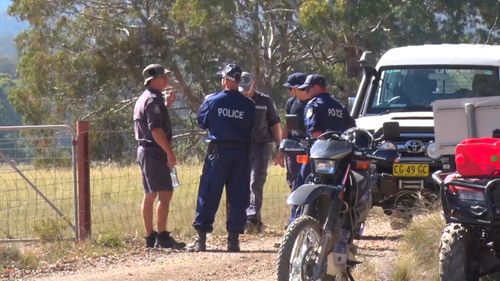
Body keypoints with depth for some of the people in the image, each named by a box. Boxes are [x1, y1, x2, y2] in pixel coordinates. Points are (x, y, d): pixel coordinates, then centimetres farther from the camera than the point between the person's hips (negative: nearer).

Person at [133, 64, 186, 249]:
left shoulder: (143, 99, 17)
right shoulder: (153, 100, -14)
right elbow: (156, 129, -22)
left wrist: (166, 103, 29)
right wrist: (170, 152, -22)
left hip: (144, 151, 11)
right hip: (155, 152, -11)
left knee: (150, 195, 12)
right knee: (165, 194, -13)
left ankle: (150, 237, 14)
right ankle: (162, 237, -17)